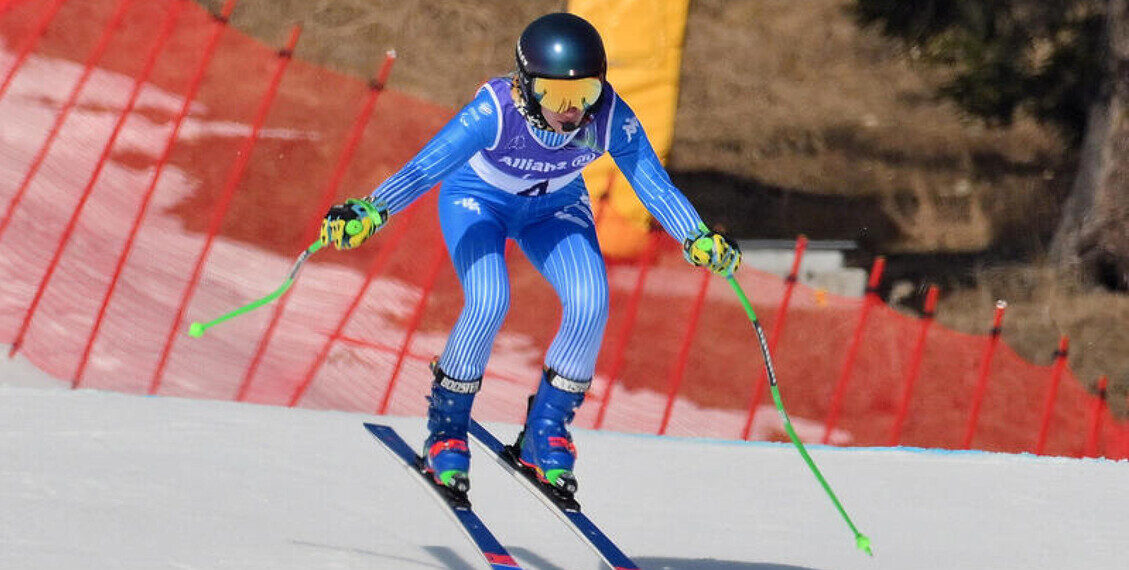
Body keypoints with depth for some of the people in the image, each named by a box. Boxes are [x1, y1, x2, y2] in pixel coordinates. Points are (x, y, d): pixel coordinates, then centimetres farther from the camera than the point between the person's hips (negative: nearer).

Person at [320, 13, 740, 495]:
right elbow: (426, 167, -45)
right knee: (488, 302, -27)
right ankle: (446, 427, -2)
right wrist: (371, 210, -60)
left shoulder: (610, 119, -31)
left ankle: (546, 429, 3)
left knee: (589, 303, -20)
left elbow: (654, 184, -26)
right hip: (478, 200, -3)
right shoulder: (496, 111, -39)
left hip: (553, 208, 3)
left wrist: (698, 239, -41)